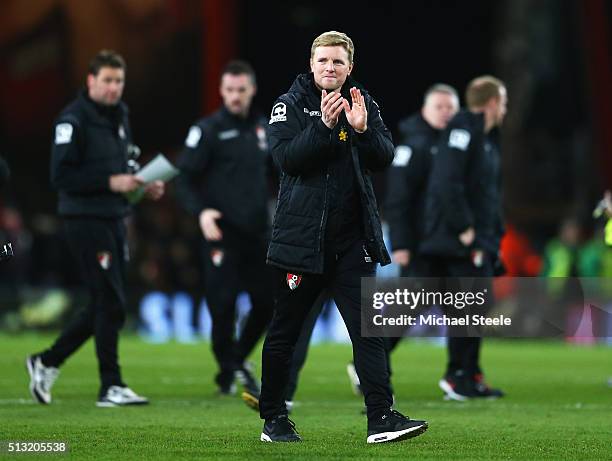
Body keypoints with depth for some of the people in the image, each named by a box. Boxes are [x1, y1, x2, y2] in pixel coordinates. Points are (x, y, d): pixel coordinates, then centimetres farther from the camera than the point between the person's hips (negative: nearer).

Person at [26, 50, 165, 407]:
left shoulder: (120, 116, 14)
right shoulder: (73, 120, -12)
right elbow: (61, 176, -17)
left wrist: (142, 185, 6)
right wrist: (110, 183, -22)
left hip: (114, 219, 9)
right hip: (85, 220, -9)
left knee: (108, 305, 11)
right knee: (110, 303, -8)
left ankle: (47, 363, 22)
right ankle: (111, 387, 0)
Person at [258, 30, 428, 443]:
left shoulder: (364, 104, 9)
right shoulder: (291, 105, -1)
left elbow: (385, 158, -1)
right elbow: (286, 158, -15)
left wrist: (362, 129, -18)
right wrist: (324, 125, -25)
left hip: (352, 239, 3)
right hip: (300, 235, -2)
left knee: (368, 328, -6)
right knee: (284, 332, 7)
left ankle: (381, 417, -10)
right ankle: (274, 420, 18)